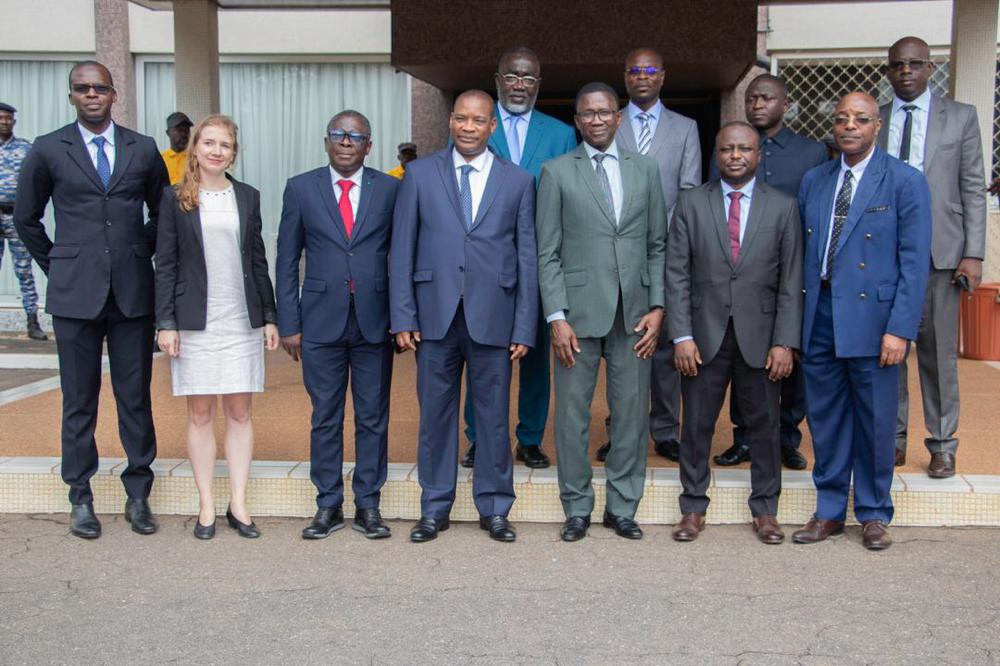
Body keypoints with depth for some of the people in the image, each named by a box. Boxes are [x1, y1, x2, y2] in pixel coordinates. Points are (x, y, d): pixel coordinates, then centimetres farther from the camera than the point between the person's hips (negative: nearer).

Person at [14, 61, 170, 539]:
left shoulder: (143, 149, 6)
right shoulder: (48, 150, 3)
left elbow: (162, 213, 18)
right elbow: (25, 218, 12)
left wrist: (142, 254, 11)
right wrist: (56, 266, 10)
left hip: (132, 293, 1)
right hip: (75, 295, -1)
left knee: (136, 397, 6)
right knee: (78, 401, 5)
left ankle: (138, 495, 16)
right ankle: (81, 498, 16)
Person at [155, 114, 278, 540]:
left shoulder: (248, 198, 8)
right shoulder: (176, 198, 2)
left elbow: (258, 261, 10)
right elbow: (165, 264, 0)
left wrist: (269, 317, 7)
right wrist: (166, 323, -6)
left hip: (242, 321, 2)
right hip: (195, 323, -2)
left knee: (239, 413, 5)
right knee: (200, 413, 5)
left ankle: (238, 505, 13)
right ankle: (206, 506, 14)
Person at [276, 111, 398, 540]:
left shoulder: (390, 189, 3)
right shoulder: (301, 189, 4)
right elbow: (287, 260, 5)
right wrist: (289, 324, 0)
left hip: (374, 322, 0)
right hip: (321, 323, 0)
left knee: (373, 418, 7)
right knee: (325, 417, 8)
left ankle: (368, 505, 18)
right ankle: (328, 505, 20)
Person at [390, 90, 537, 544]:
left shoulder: (518, 181, 6)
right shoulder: (420, 174, 6)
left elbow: (527, 258, 4)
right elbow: (402, 249, 5)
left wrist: (525, 327, -1)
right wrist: (402, 316, -2)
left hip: (492, 317, 0)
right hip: (435, 315, 1)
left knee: (494, 416, 7)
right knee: (436, 413, 9)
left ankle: (494, 509, 22)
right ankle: (434, 509, 22)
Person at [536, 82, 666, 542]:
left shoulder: (645, 170, 10)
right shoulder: (556, 172, 4)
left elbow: (657, 246, 10)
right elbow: (547, 253, 0)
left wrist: (657, 306, 0)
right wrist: (556, 316, -8)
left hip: (633, 312, 2)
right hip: (578, 311, -2)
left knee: (631, 413, 6)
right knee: (572, 412, 4)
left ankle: (622, 507, 20)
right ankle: (577, 508, 18)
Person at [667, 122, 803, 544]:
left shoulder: (783, 207, 3)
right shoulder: (691, 203, 3)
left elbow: (791, 281, 0)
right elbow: (677, 274, -1)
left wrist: (785, 342, -7)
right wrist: (681, 336, -7)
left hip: (760, 336, 0)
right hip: (704, 335, 0)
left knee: (764, 425, 9)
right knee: (697, 425, 7)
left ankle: (765, 509, 24)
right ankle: (693, 508, 21)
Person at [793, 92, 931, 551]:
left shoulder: (906, 182, -3)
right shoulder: (813, 181, 11)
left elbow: (915, 262, -7)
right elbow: (802, 252, 11)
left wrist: (900, 329, -13)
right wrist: (796, 318, 5)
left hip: (871, 317, -4)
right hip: (819, 318, 4)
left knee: (874, 422, 6)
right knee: (825, 418, 11)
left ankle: (873, 514, 23)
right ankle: (829, 511, 25)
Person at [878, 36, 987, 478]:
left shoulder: (960, 117, 7)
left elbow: (973, 189, 4)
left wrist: (973, 254, -4)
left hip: (940, 251, -1)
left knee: (939, 350, 3)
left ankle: (942, 445, 14)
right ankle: (893, 439, 17)